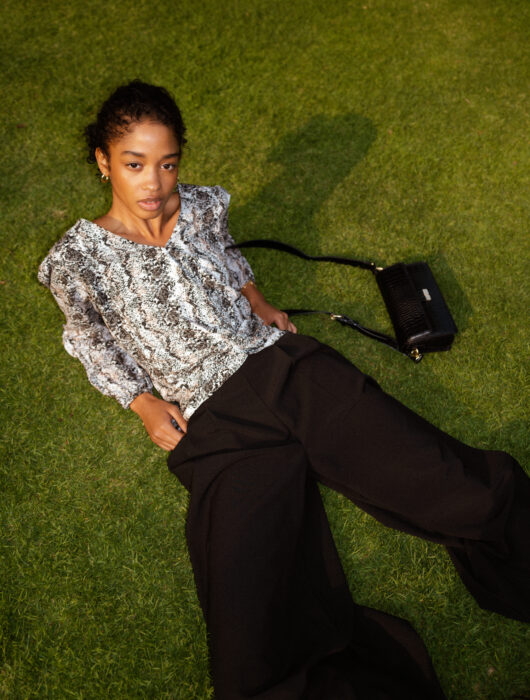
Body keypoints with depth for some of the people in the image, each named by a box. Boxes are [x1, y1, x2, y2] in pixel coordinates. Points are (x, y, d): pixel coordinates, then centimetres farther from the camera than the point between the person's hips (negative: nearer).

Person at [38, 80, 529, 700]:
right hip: (213, 419, -3)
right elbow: (95, 343, 15)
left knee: (441, 479, -13)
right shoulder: (79, 258, 3)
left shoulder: (200, 207, 12)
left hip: (285, 364, 4)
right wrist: (144, 403, 3)